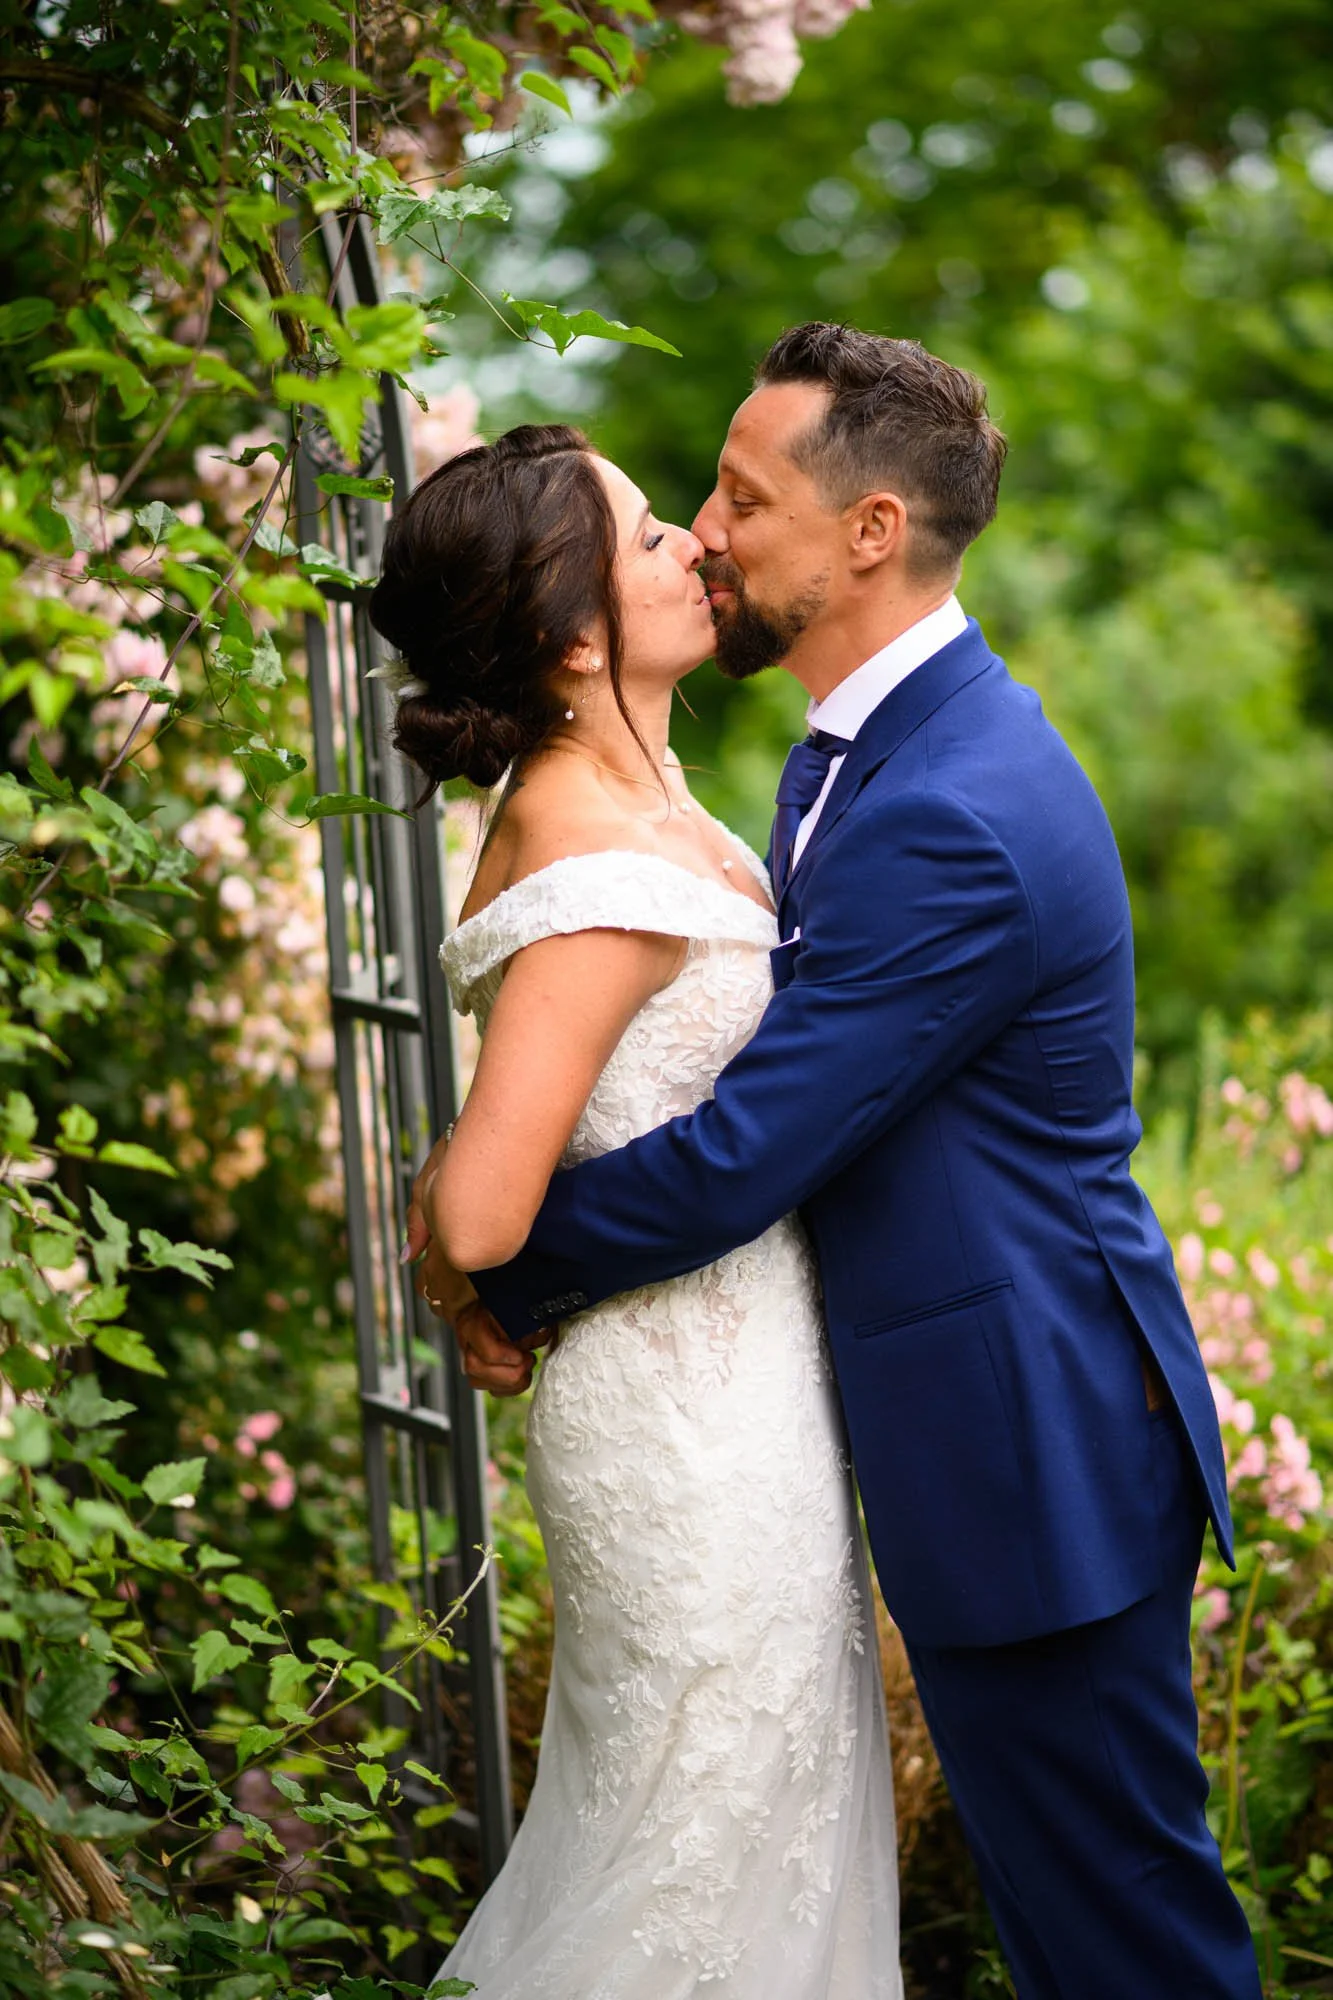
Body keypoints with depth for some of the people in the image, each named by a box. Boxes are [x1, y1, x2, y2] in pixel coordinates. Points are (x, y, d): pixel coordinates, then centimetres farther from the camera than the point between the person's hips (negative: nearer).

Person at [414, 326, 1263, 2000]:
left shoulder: (950, 823, -26)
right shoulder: (880, 742, 8)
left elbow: (737, 1156, -24)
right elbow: (758, 1034, 13)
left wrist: (506, 1278, -8)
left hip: (1034, 1445, -10)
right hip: (1000, 1420, 10)